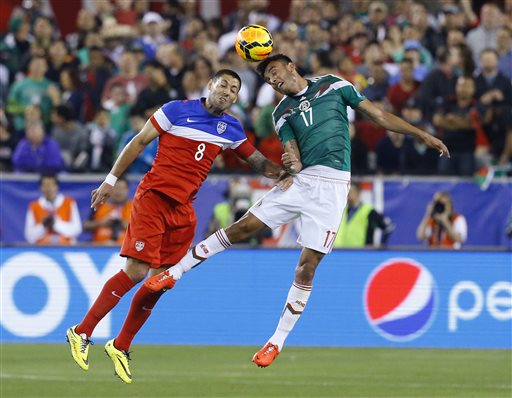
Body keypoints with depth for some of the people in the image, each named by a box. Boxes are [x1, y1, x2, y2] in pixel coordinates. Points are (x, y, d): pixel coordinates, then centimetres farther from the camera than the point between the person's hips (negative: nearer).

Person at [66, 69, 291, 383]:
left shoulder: (231, 128, 11)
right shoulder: (177, 110, -4)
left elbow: (257, 160, 18)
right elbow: (139, 143, 1)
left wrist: (281, 173, -2)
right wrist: (111, 180, 0)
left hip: (183, 210, 6)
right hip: (153, 197, -6)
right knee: (136, 272, -15)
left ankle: (120, 346, 15)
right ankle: (81, 333, -5)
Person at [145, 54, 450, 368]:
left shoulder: (333, 85, 8)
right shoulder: (282, 113, 15)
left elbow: (378, 115, 11)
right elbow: (294, 157, 6)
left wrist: (424, 135, 9)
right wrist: (292, 164, -20)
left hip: (332, 186, -3)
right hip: (301, 179, 3)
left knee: (308, 266, -7)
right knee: (243, 227, -5)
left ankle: (277, 342, 3)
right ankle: (174, 273, 8)